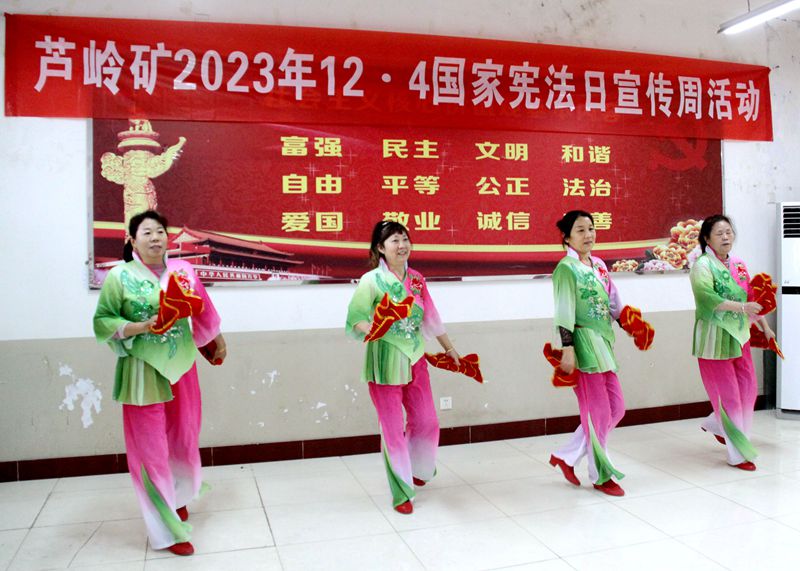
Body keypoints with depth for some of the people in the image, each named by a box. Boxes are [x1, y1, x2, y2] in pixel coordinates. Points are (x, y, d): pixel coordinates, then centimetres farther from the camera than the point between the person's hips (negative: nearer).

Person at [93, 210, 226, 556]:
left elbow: (203, 311, 16)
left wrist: (217, 339, 27)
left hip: (181, 367, 4)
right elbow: (103, 322, -5)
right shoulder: (120, 276, -7)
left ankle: (178, 496, 44)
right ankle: (167, 529, 14)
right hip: (144, 372, -3)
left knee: (184, 439, 15)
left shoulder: (181, 270, 3)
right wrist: (141, 326, -19)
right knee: (151, 448, 2)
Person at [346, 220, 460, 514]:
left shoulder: (416, 279, 6)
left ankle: (415, 469, 43)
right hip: (385, 362, -5)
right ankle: (401, 493, 19)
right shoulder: (372, 281, -10)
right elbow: (354, 320, -14)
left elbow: (431, 319, 15)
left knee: (426, 421, 14)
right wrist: (371, 329, -35)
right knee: (393, 429, 2)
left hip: (414, 360, 6)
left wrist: (449, 349, 20)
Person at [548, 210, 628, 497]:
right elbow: (564, 312, -15)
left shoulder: (599, 265, 13)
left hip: (603, 342, 9)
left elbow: (614, 303, 19)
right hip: (583, 343, -8)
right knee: (598, 411, 0)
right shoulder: (566, 267, -10)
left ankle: (566, 456, 21)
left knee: (616, 409, 11)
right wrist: (567, 350, -20)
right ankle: (600, 475, 18)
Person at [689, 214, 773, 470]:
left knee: (748, 388, 10)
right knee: (728, 394, 0)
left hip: (738, 334, 7)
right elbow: (707, 297, -26)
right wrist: (741, 307, -32)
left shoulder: (738, 264, 11)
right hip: (715, 336, -7)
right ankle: (738, 453, 12)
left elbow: (751, 298, 18)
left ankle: (715, 424, 34)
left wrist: (764, 325, 18)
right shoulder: (703, 265, -11)